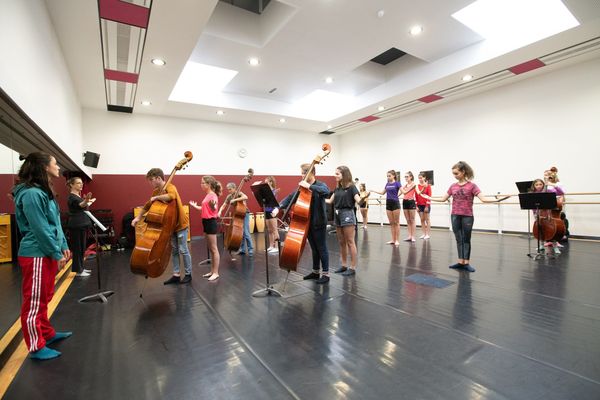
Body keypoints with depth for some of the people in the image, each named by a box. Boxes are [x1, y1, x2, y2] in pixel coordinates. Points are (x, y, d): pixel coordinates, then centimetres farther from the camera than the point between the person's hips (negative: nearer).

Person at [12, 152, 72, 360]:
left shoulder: (44, 192, 13)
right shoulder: (32, 194, -19)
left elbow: (55, 224, 16)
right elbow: (40, 229, -21)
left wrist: (63, 246, 12)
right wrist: (57, 253, -16)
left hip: (46, 253, 10)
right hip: (36, 256, -10)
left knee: (43, 298, 21)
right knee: (34, 302, 3)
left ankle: (47, 334, 35)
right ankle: (36, 347, 15)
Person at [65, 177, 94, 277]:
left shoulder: (78, 195, 13)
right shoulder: (72, 197, -15)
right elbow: (81, 205, -37)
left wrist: (89, 201, 45)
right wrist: (86, 200, -58)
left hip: (82, 224, 10)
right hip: (76, 225, -9)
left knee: (82, 248, 15)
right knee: (77, 248, -4)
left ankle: (81, 268, 24)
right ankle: (78, 271, 3)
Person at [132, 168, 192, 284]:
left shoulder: (170, 187, -19)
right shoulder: (156, 191, 6)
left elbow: (171, 196, -44)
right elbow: (148, 205, 19)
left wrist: (156, 197, -29)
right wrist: (138, 217, 11)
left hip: (180, 224, -8)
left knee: (183, 250, 1)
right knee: (174, 250, 11)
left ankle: (188, 274, 14)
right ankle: (176, 275, 20)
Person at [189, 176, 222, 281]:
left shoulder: (213, 195, -15)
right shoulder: (208, 195, 13)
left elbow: (214, 209, -26)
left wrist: (213, 205, -48)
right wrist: (195, 206, 30)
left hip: (211, 222, -10)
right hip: (206, 222, 10)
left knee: (214, 249, -3)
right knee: (210, 249, 14)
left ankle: (216, 273, 5)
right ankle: (212, 271, 23)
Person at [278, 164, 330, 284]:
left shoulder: (320, 185, -8)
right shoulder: (303, 187, 9)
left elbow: (326, 191, -31)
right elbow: (290, 198, 4)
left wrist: (309, 186, -33)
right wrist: (279, 207, -10)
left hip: (319, 223, -6)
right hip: (308, 223, 6)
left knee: (321, 248, 2)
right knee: (314, 249, 17)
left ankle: (325, 274, 13)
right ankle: (315, 271, 29)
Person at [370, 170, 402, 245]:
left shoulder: (397, 183, -6)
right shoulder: (387, 184, 12)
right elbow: (382, 193, 22)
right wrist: (373, 191, 22)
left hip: (395, 203, -6)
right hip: (388, 204, 6)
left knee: (396, 223, 0)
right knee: (391, 223, 9)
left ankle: (397, 240, 6)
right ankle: (393, 239, 15)